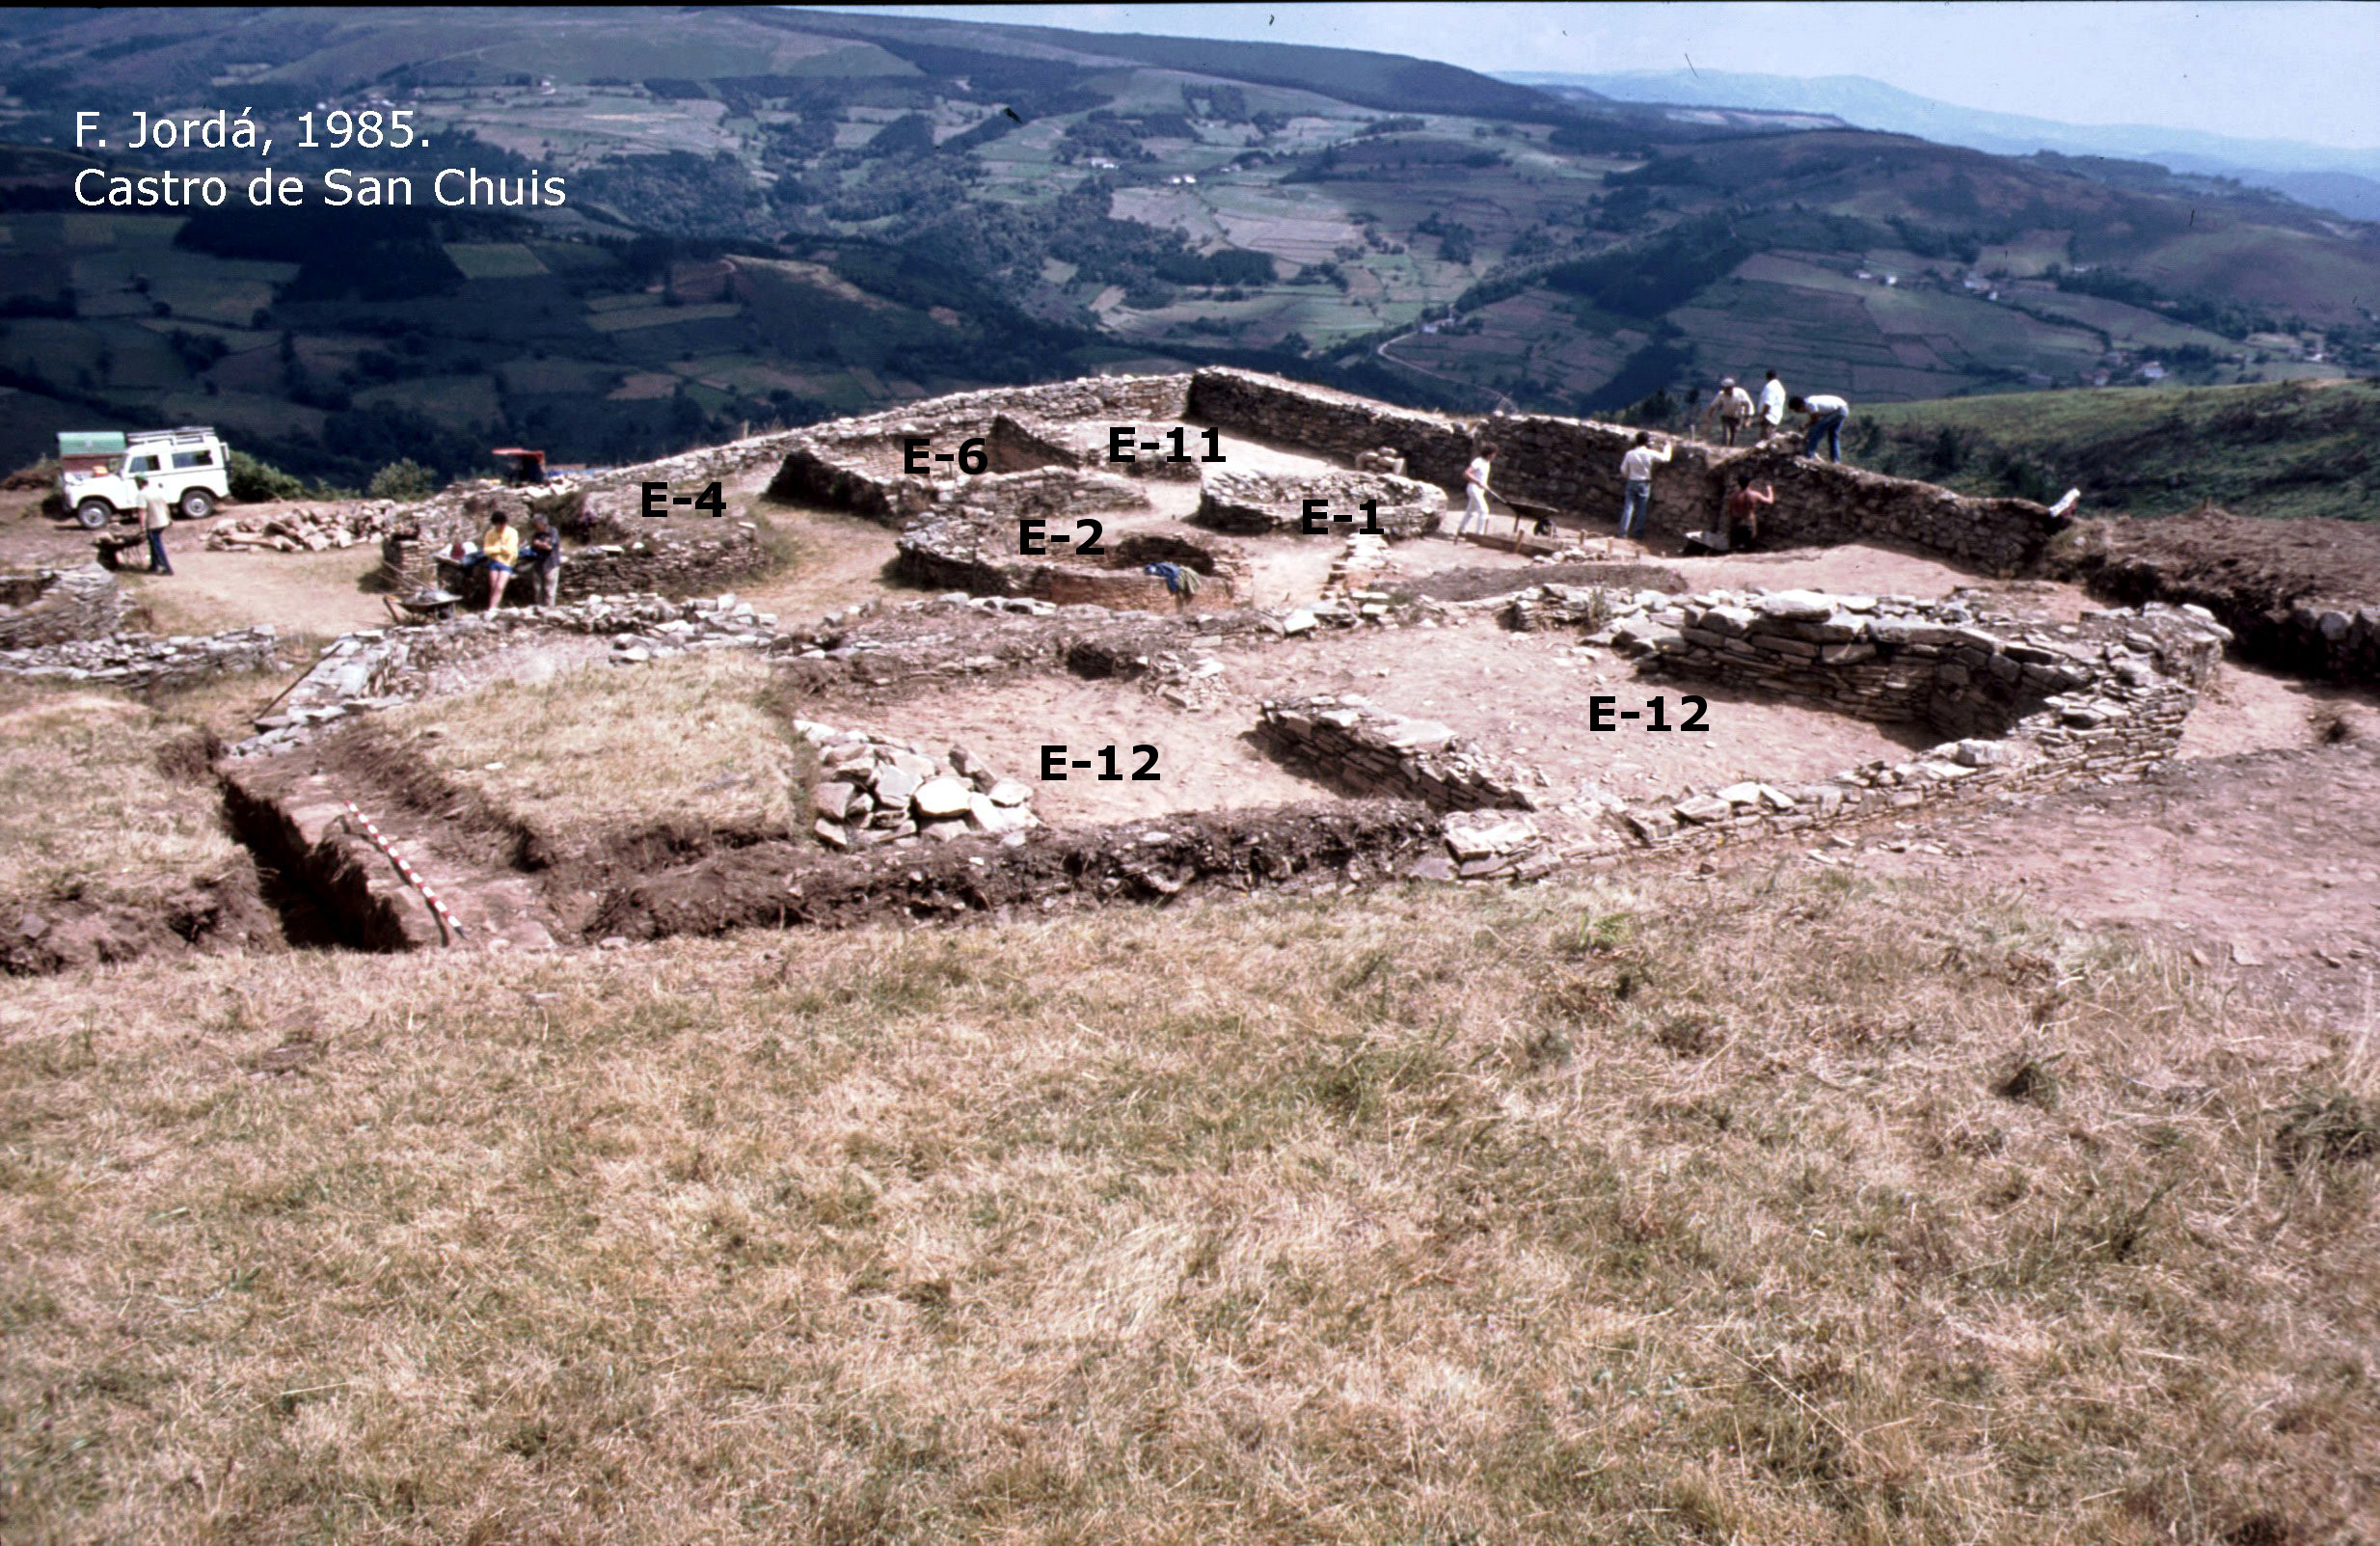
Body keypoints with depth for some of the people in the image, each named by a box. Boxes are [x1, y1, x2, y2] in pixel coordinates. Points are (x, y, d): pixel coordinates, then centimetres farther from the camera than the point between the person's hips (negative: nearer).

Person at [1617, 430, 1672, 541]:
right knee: (1641, 509, 8)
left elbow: (1623, 470, 1)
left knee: (1628, 507, 3)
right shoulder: (1650, 454, -13)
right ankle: (1637, 532, 11)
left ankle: (1623, 532, 0)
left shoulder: (1630, 454, -7)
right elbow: (1665, 457, -1)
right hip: (1644, 484, -2)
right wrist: (1667, 446, 16)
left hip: (1631, 483, 2)